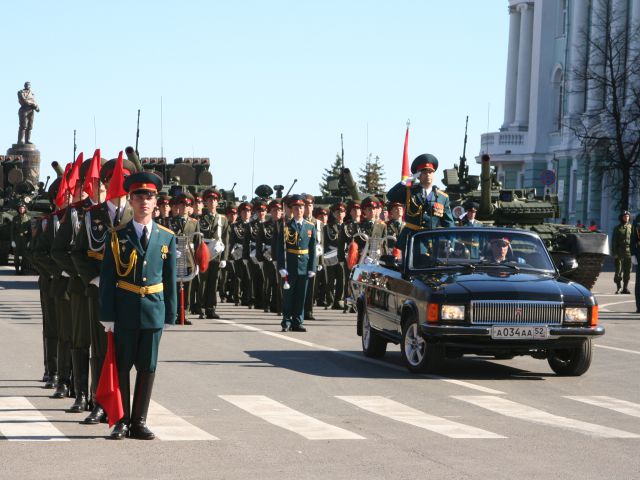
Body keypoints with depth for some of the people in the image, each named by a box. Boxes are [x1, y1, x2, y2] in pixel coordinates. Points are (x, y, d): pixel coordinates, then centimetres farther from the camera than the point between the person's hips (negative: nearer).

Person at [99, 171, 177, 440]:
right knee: (121, 367, 4)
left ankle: (139, 422, 13)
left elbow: (170, 279, 8)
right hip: (124, 312, -1)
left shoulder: (167, 238, 6)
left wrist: (170, 314, 4)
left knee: (148, 368, 5)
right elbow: (107, 279, 0)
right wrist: (108, 315, -6)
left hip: (154, 310, 2)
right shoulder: (117, 237, 1)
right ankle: (122, 421, 11)